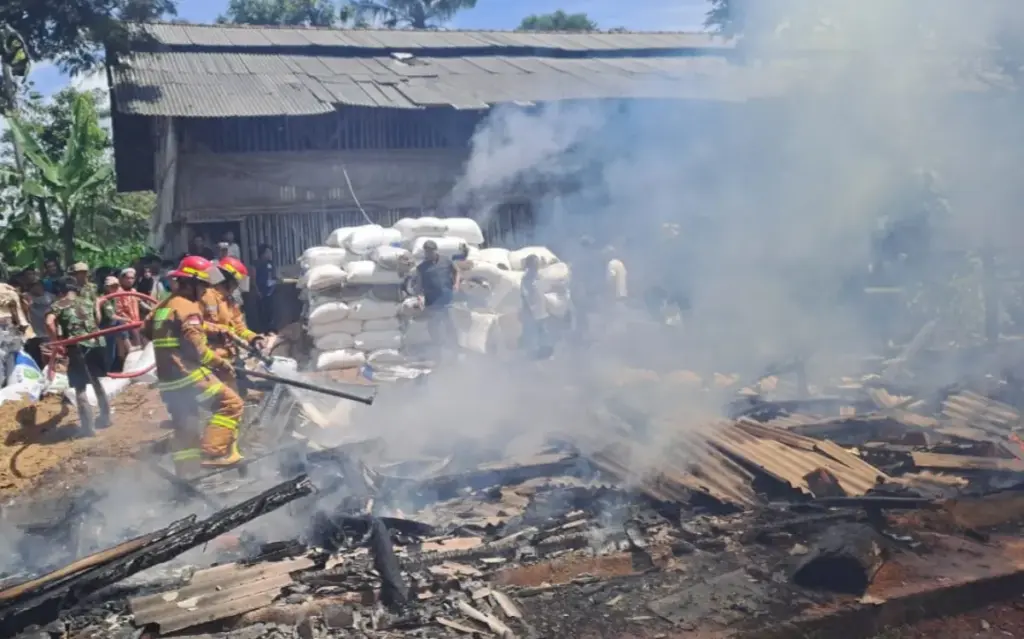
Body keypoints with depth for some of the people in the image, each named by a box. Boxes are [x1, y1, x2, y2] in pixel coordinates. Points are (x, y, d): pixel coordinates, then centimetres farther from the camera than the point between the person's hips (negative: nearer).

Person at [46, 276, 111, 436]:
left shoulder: (58, 305, 2)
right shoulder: (87, 302, 17)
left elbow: (49, 322, -16)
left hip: (77, 348, -5)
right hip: (95, 344, 5)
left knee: (80, 389, 2)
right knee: (96, 382, 24)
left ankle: (88, 427, 3)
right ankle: (105, 417, 34)